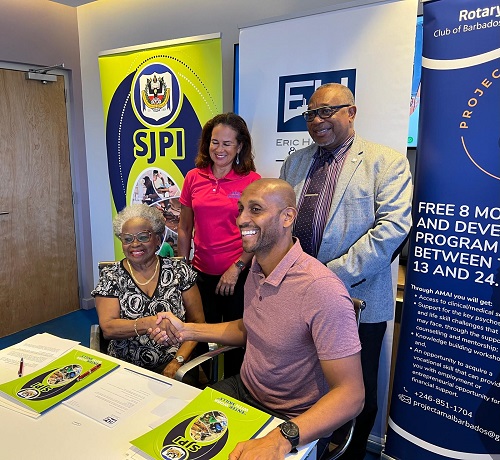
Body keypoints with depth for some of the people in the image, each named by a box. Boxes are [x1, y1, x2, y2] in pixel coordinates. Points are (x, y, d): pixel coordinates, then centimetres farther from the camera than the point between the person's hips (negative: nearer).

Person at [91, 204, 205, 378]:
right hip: (125, 368, 1)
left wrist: (178, 361, -11)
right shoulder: (110, 276, 3)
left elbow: (197, 322, 2)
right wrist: (150, 323, -24)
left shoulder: (179, 271, 2)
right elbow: (107, 328, -8)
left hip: (172, 366, 0)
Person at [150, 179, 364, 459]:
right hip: (244, 390, 7)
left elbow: (351, 394, -25)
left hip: (296, 425, -6)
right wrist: (186, 331, 2)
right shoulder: (257, 268, -1)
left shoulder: (322, 291, -28)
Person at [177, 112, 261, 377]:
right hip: (201, 274, 3)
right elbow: (184, 229, 10)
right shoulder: (193, 178, 4)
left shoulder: (251, 181, -6)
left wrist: (237, 267, -12)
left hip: (238, 276, -3)